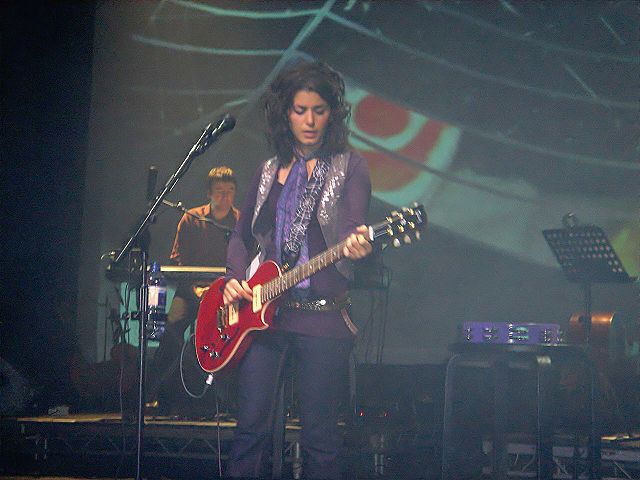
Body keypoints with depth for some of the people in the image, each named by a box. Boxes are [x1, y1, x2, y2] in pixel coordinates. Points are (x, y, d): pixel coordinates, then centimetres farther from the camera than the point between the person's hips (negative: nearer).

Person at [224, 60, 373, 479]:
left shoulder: (350, 167, 2)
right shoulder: (269, 171, 15)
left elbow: (351, 231, -11)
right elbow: (242, 236, 20)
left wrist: (355, 247, -35)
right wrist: (236, 279, 1)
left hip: (324, 317, -4)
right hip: (263, 314, 4)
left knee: (320, 438, 0)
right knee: (252, 428, 0)